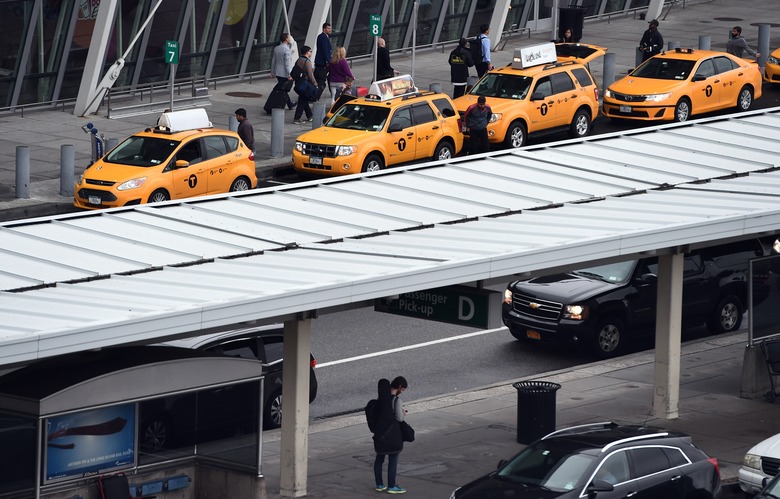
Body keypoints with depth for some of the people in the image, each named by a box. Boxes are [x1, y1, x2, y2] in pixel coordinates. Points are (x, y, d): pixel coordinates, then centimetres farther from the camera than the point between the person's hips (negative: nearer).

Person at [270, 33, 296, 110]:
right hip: (284, 74, -8)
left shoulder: (276, 48, 6)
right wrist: (289, 75, -18)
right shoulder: (287, 50, -17)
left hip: (278, 72, 8)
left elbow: (273, 61, 12)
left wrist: (272, 72, 21)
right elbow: (287, 63, -20)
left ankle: (290, 104, 32)